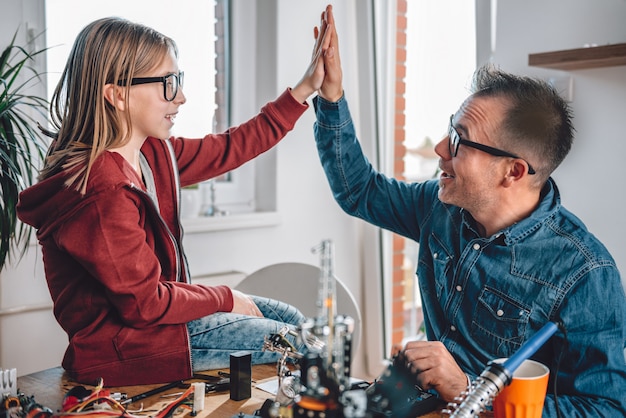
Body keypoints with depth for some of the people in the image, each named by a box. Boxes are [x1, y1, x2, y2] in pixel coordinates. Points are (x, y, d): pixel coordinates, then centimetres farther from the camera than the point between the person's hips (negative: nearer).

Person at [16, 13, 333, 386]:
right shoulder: (102, 193, -30)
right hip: (121, 347, -9)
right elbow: (145, 304, -25)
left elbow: (229, 149, 6)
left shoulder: (154, 152, -3)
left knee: (288, 317, 16)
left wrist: (305, 88, 5)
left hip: (148, 307, 9)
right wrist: (226, 298, -11)